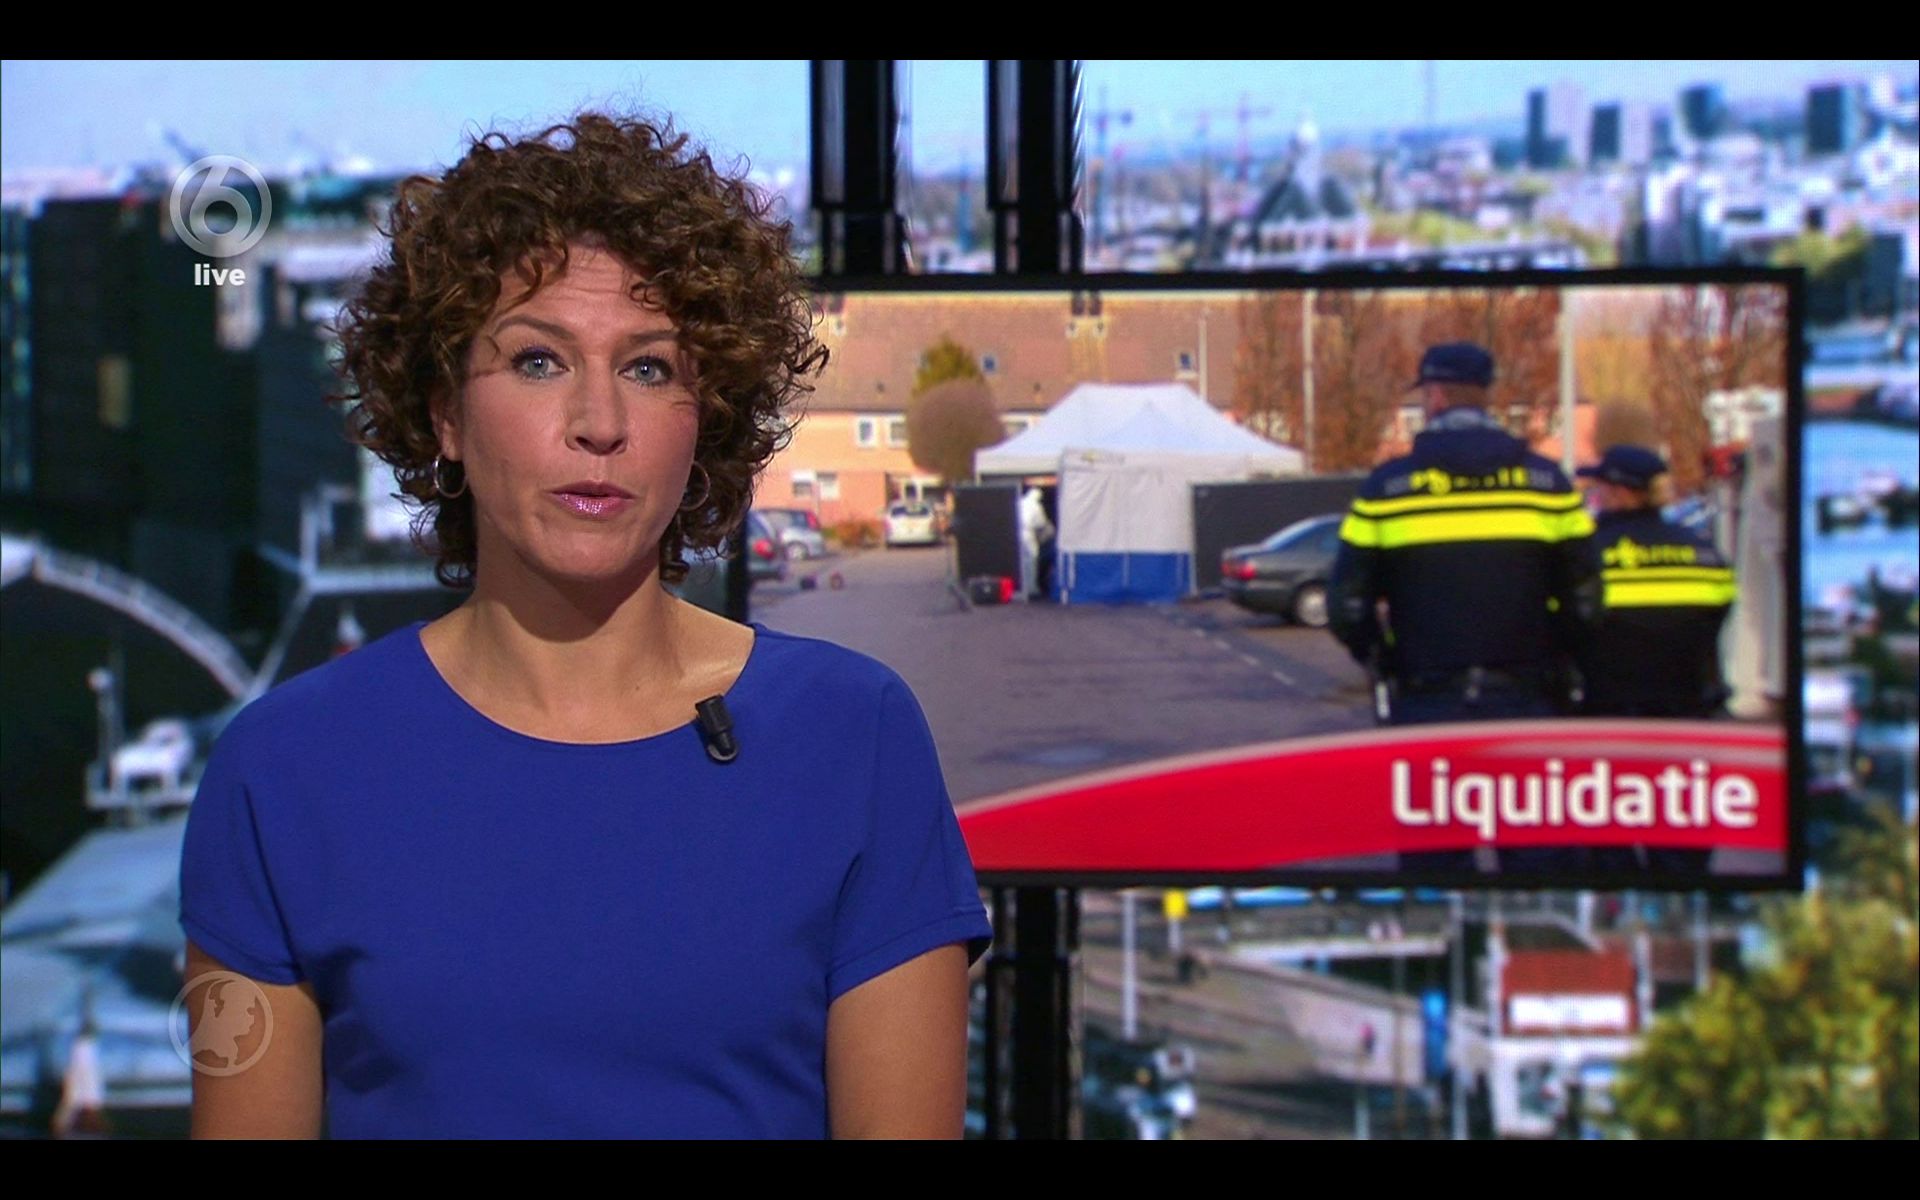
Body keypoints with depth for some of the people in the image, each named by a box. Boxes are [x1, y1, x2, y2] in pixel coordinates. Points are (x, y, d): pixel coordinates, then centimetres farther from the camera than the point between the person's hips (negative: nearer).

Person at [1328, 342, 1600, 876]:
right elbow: (1584, 598, -2)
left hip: (1427, 709, -1)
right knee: (1538, 857, 5)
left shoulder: (1387, 486, -1)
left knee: (1434, 861, 6)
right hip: (1525, 701, 1)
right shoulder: (1544, 481, 1)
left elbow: (1348, 606, -2)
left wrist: (1384, 663, 16)